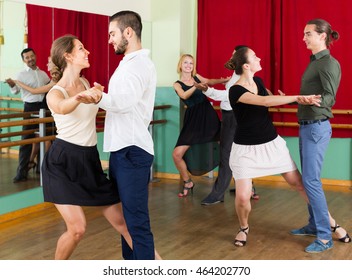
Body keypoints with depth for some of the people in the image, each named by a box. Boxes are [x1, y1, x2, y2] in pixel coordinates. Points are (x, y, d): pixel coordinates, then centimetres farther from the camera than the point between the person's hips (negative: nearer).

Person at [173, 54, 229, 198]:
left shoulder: (197, 77, 13)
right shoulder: (177, 84, 4)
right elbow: (184, 96, -14)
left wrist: (225, 80, -3)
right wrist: (196, 86, -31)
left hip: (208, 116, 2)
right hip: (193, 119, -2)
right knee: (177, 154, -11)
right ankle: (187, 183, 13)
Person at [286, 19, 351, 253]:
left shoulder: (329, 63, -13)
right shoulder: (314, 62, 15)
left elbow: (330, 98, -19)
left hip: (317, 127, -10)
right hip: (306, 126, 10)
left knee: (311, 180, -11)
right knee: (308, 179, 14)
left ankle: (325, 237, -5)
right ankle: (314, 225, 25)